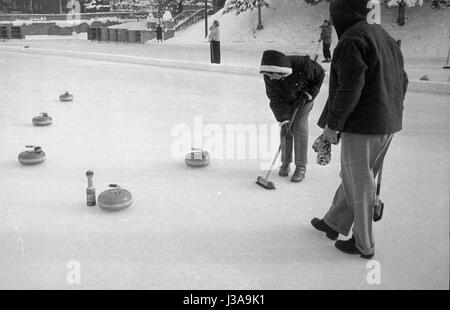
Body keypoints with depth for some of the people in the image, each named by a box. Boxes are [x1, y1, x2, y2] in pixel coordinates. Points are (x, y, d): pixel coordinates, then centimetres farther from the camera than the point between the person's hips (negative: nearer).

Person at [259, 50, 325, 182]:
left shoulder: (302, 65, -37)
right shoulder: (269, 77, -29)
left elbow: (320, 75, -17)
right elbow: (276, 100, -23)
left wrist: (307, 95, -22)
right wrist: (284, 120, -30)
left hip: (304, 98, -2)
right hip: (285, 100, 2)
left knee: (299, 127, -10)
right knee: (286, 129, -1)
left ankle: (301, 167, -2)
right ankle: (285, 163, 17)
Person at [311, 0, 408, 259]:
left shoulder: (351, 39, -15)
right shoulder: (385, 37, 14)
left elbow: (349, 88, -21)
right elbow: (402, 80, 17)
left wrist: (332, 124, -14)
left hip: (362, 127, -9)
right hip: (389, 125, 9)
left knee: (359, 186, 3)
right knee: (355, 178, 21)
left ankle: (364, 245, 15)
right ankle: (334, 223, 37)